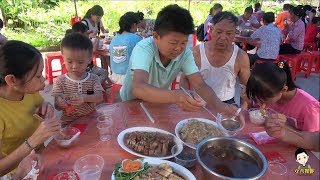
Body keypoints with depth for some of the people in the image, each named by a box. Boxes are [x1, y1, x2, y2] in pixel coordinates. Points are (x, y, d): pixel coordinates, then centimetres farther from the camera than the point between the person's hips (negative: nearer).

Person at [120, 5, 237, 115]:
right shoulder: (143, 49, -26)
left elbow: (200, 85, -15)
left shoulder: (185, 53, -12)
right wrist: (174, 96, -54)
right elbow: (138, 88, -39)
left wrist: (219, 106, -33)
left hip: (159, 105, 3)